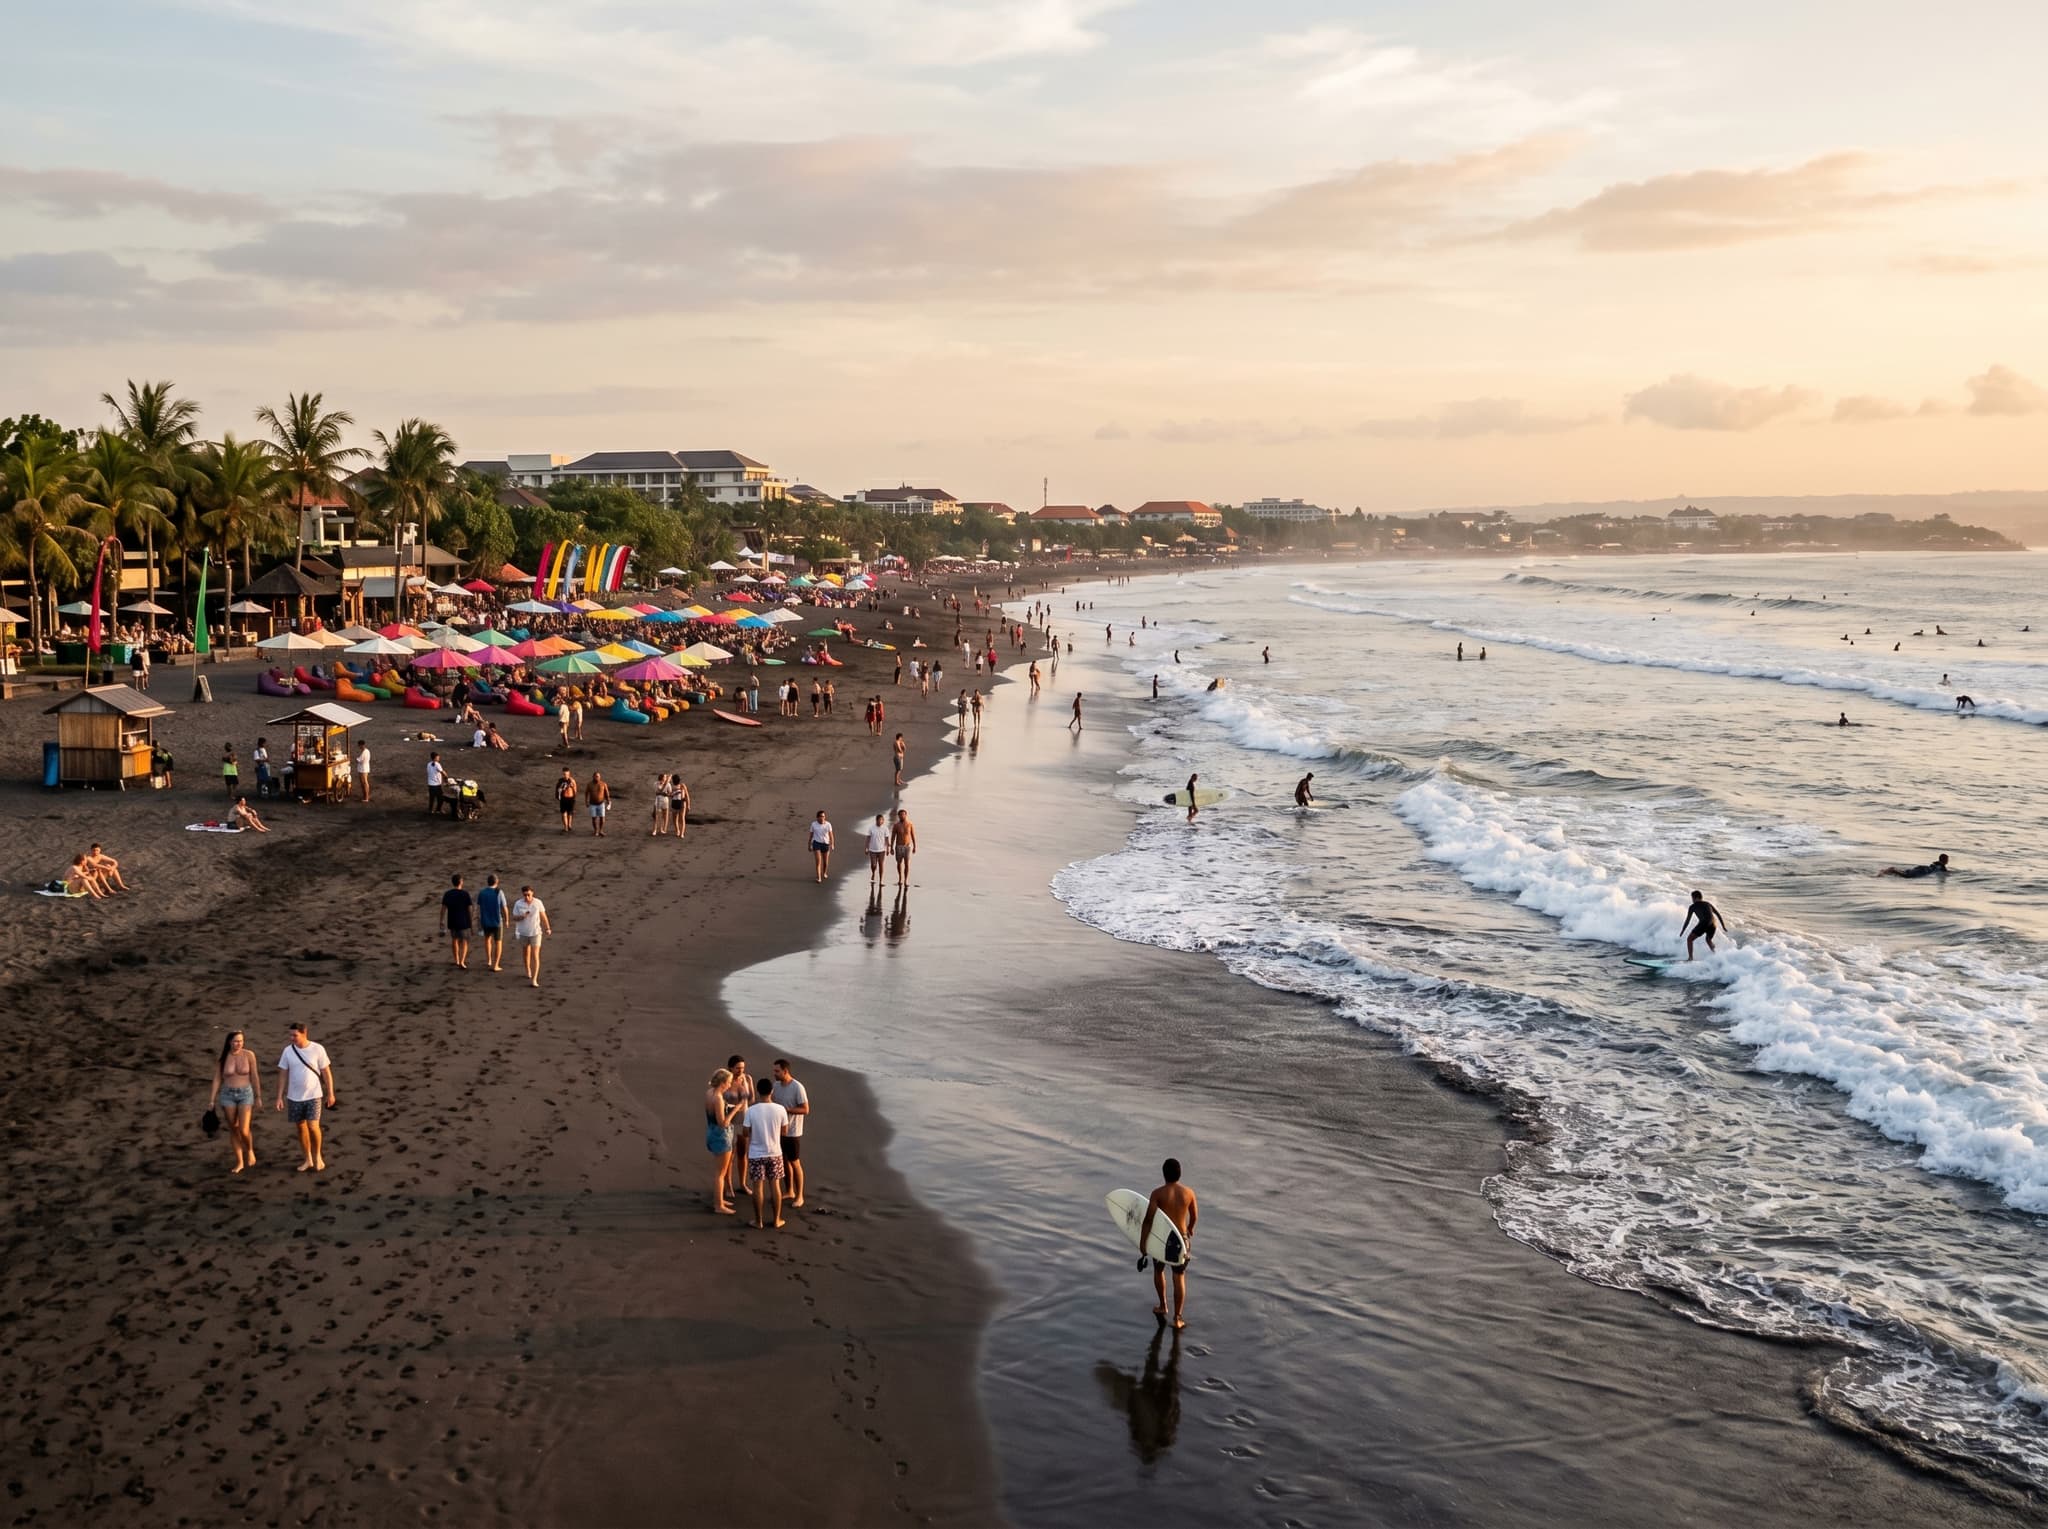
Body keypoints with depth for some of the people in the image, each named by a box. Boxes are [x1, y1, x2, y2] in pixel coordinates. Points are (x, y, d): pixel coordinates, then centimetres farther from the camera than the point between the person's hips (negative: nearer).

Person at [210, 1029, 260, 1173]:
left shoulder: (249, 1055, -9)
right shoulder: (222, 1057, -6)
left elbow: (254, 1077, -1)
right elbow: (217, 1079, -1)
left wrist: (258, 1097, 4)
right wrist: (212, 1100, -3)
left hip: (245, 1094, -2)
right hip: (228, 1095, 2)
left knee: (244, 1130, -10)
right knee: (233, 1129, 7)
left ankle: (250, 1150, 23)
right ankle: (239, 1162, 21)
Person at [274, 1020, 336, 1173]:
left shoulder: (317, 1049, -11)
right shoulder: (288, 1051, -4)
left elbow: (326, 1072, -3)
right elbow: (283, 1075, 2)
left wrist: (330, 1093, -2)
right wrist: (279, 1097, 0)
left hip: (313, 1096, -3)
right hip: (295, 1097, 3)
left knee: (313, 1127, -10)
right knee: (301, 1127, 10)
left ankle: (318, 1156, 12)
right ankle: (308, 1160, 22)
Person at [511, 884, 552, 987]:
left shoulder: (538, 903, -11)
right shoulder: (518, 904, -10)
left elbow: (543, 915, 1)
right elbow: (514, 918, -7)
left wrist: (547, 928, 5)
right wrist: (522, 917, -28)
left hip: (535, 932, -2)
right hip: (523, 932, 2)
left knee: (535, 956, -10)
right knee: (525, 952, 21)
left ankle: (534, 980, -12)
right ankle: (528, 970, 46)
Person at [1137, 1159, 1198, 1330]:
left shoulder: (1158, 1193, -16)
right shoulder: (1188, 1192, -7)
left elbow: (1148, 1220, -20)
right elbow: (1194, 1216, 11)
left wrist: (1142, 1246, -14)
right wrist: (1190, 1228, 33)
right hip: (1180, 1239, 1)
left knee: (1158, 1271, 26)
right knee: (1179, 1278, 12)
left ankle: (1162, 1307, 41)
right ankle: (1178, 1318, 11)